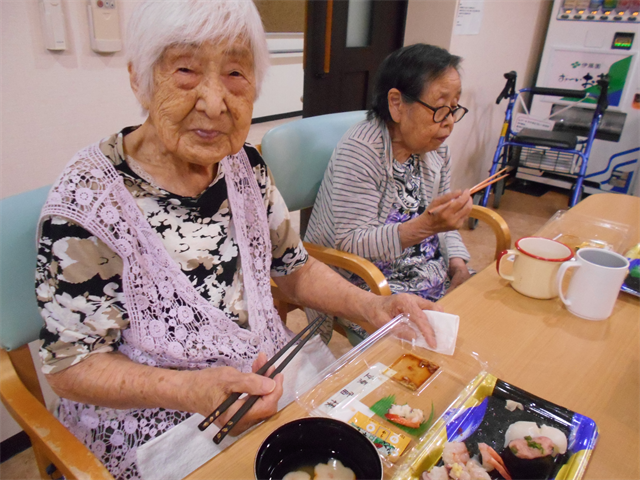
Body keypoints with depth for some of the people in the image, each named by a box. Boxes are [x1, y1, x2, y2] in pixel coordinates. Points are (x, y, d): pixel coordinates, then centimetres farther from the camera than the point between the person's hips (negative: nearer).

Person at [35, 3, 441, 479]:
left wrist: (371, 306, -8)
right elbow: (72, 365, -14)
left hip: (271, 383, 5)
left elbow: (294, 266, 6)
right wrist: (192, 390, -29)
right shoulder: (87, 199, -21)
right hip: (155, 427, -4)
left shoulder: (245, 165, -5)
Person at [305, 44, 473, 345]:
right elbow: (350, 245, -24)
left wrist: (457, 262, -4)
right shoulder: (359, 151, -20)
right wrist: (425, 225, -36)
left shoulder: (436, 149, 4)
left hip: (427, 273, 8)